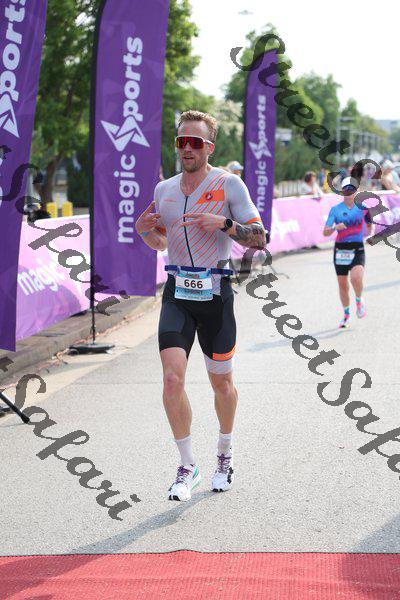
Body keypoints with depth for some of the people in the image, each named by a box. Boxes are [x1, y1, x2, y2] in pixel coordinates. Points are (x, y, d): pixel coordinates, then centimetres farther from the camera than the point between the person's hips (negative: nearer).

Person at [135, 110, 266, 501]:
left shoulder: (229, 184, -5)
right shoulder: (164, 189, 8)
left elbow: (259, 239, -6)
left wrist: (224, 224, -22)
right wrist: (144, 230, 0)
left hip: (215, 294, -2)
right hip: (176, 293, 3)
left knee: (221, 382, 10)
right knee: (172, 378, -13)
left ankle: (225, 454, 35)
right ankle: (187, 467, 0)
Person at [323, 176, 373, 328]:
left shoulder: (362, 208, 3)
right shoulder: (335, 209, 1)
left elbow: (369, 224, 24)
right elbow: (325, 232, -6)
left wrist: (368, 233, 11)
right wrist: (335, 227, -22)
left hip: (357, 249, -1)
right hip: (340, 250, 1)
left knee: (356, 278, -25)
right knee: (343, 285, 7)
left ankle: (359, 301, 6)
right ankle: (346, 314, 27)